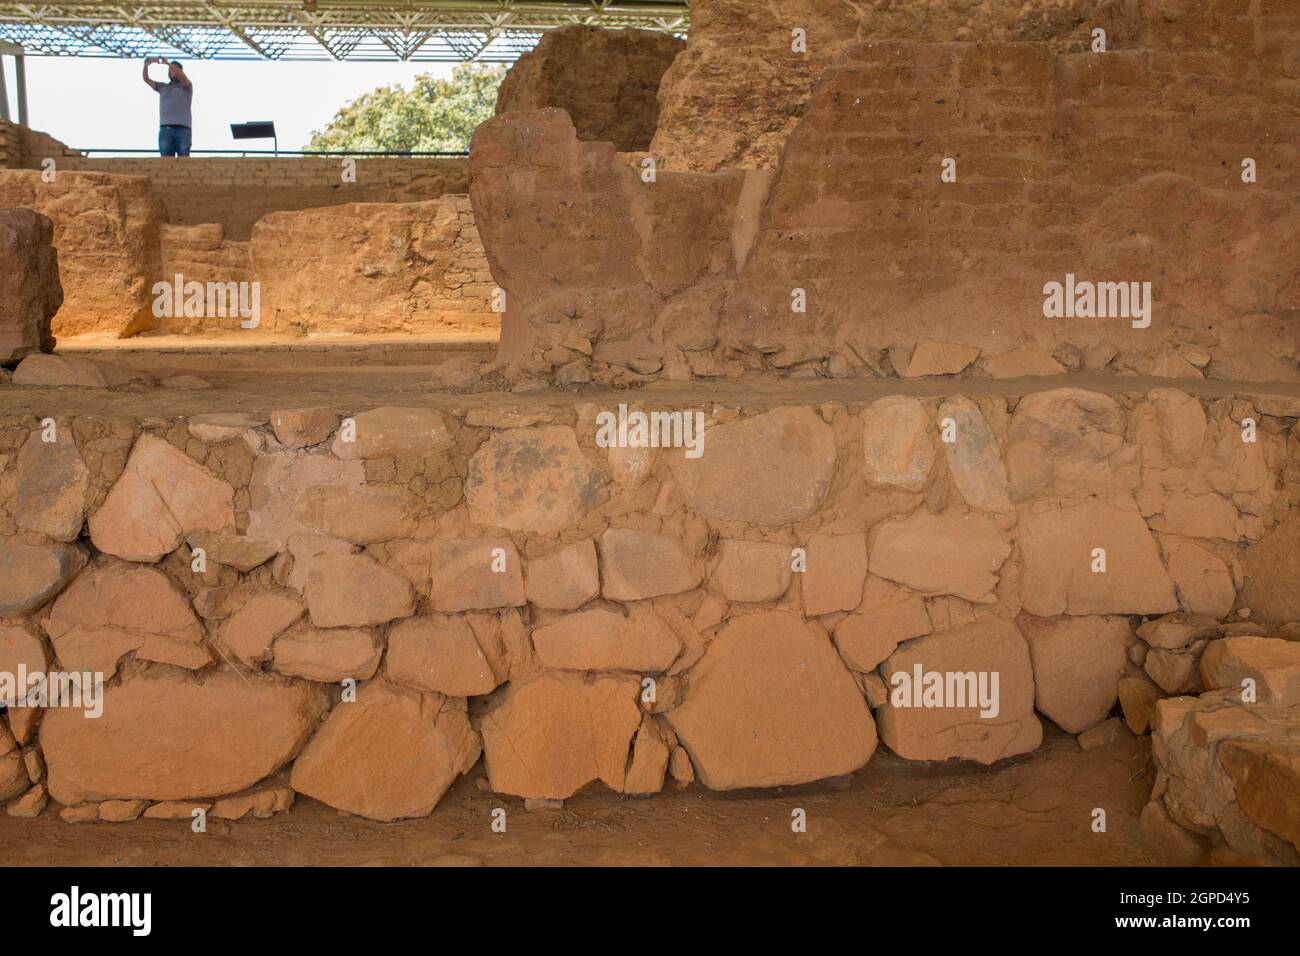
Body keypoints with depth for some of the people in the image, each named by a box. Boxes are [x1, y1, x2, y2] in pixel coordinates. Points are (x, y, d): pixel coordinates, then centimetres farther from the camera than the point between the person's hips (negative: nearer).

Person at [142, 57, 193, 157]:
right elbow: (146, 79, 15)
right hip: (165, 129, 3)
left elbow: (183, 77, -9)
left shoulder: (186, 87, 12)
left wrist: (167, 63, -15)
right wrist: (146, 65, -3)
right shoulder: (162, 87, 24)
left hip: (182, 129, -3)